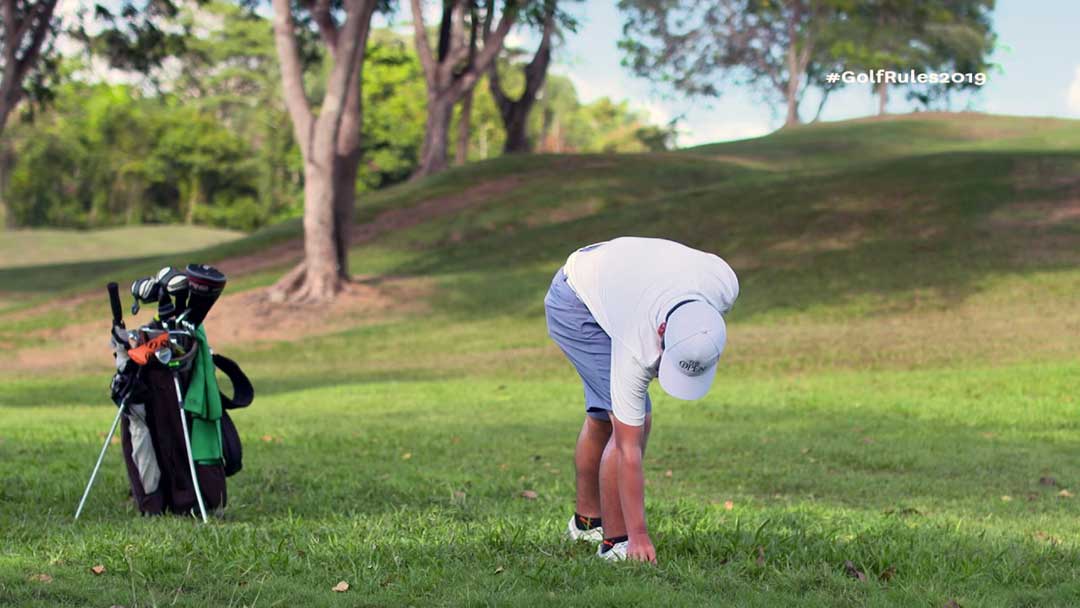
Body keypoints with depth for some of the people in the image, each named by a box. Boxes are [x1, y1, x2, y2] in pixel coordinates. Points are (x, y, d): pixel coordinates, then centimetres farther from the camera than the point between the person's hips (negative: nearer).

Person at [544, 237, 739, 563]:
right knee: (635, 423, -18)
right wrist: (639, 535, -33)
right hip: (575, 302, -7)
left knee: (603, 417, 19)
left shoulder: (724, 284, -33)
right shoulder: (637, 348, -41)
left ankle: (587, 520, 37)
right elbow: (628, 449, -34)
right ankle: (615, 541, -7)